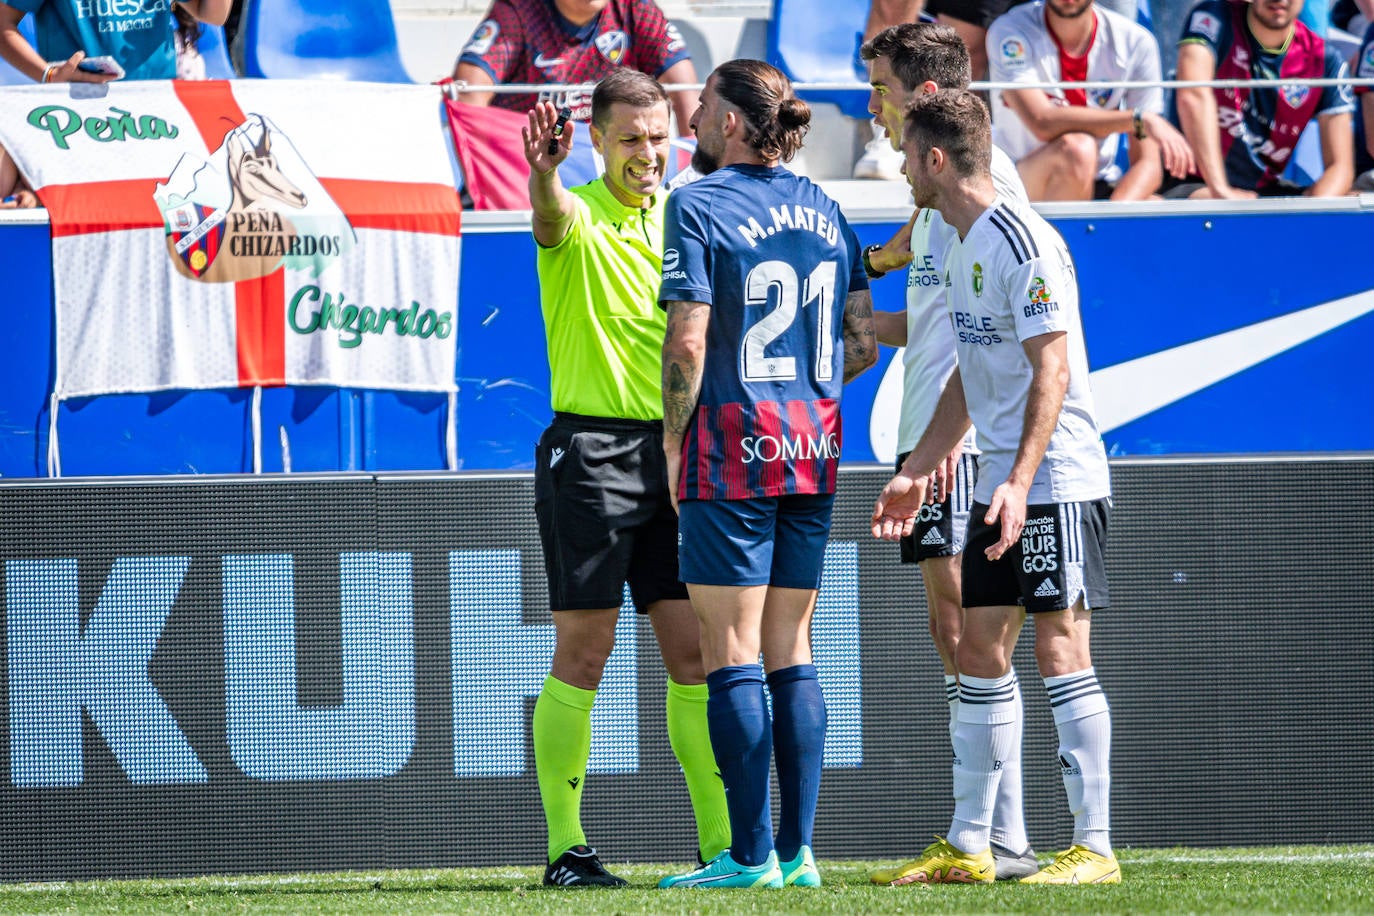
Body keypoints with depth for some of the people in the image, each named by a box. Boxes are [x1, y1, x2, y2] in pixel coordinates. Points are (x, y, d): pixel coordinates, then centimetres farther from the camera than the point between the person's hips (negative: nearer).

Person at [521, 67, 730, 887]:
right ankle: (567, 848, -1)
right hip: (591, 450, -5)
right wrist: (544, 173, -53)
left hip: (673, 452, 5)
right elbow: (551, 216, -31)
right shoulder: (579, 216, -6)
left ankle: (722, 841, 10)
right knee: (583, 655, -4)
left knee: (694, 653, 6)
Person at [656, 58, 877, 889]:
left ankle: (751, 855, -6)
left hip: (733, 445, -6)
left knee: (731, 652, -3)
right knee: (792, 650, 10)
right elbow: (863, 343, 11)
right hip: (816, 445, 6)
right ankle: (799, 851, 8)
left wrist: (672, 444, -5)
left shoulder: (699, 207, -9)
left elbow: (688, 342, -15)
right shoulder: (822, 209, 10)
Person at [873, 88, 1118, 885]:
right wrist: (918, 471, 23)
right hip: (1000, 484, 9)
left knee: (1061, 649, -9)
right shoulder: (965, 244, 15)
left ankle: (1094, 847, -7)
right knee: (980, 652, 8)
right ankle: (967, 847, 13)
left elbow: (1053, 370, -20)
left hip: (1055, 482, -9)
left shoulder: (1022, 241, -15)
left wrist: (1021, 483, -27)